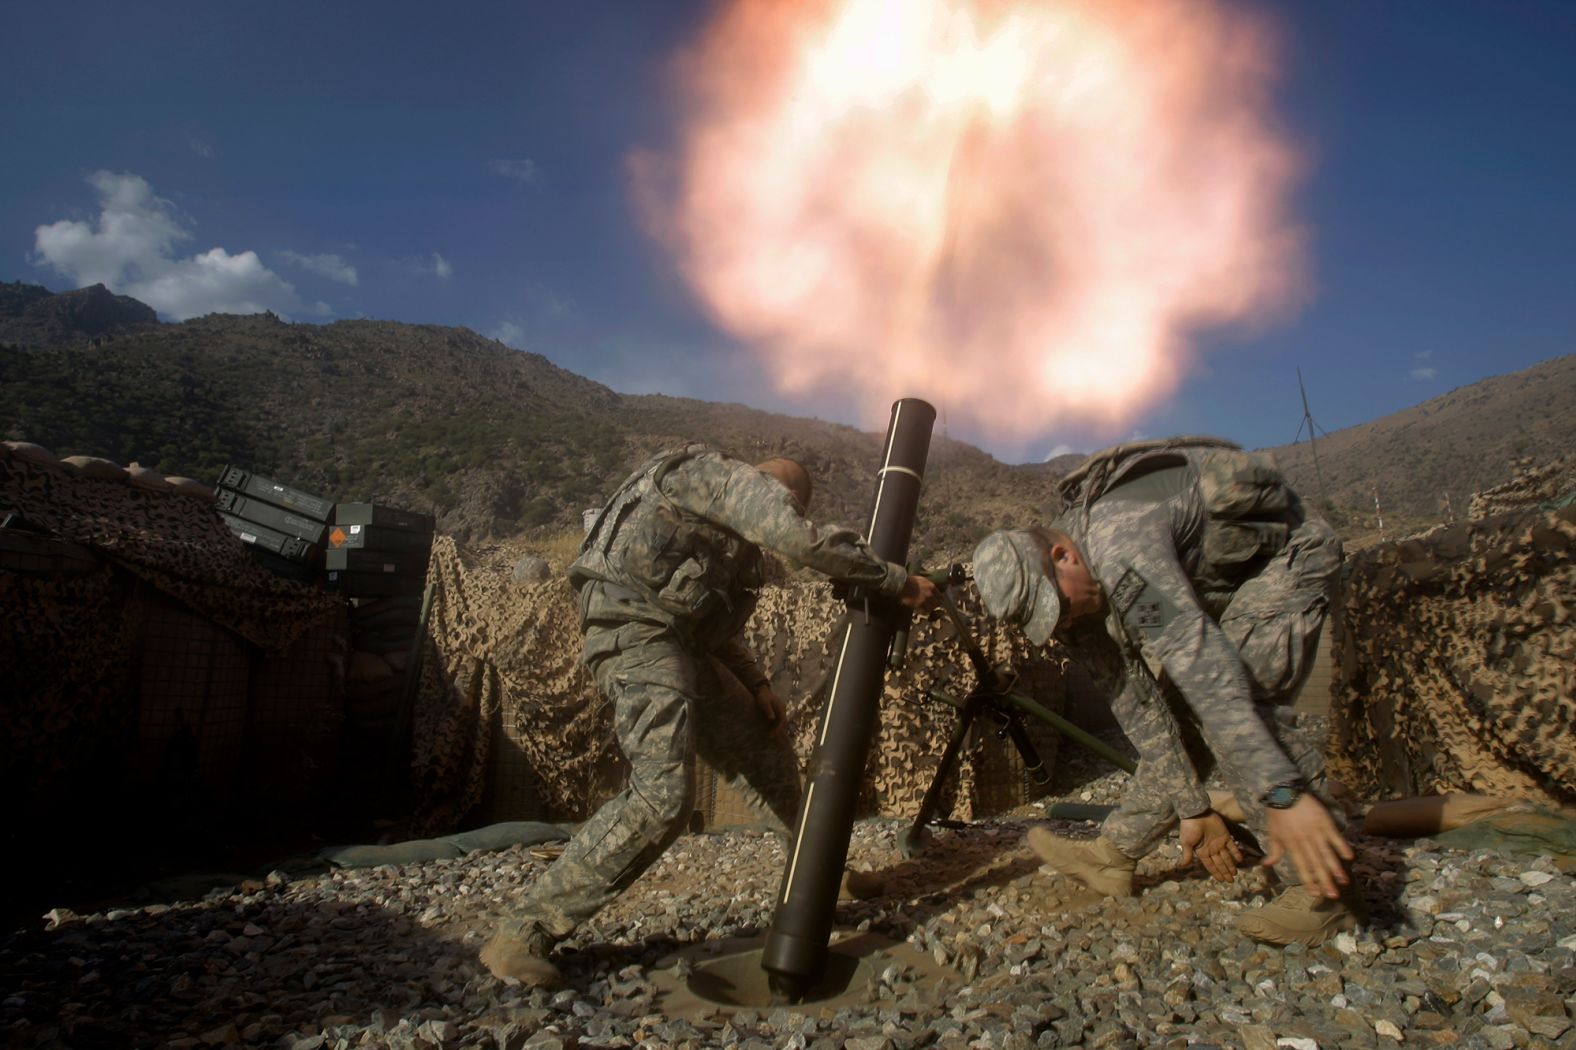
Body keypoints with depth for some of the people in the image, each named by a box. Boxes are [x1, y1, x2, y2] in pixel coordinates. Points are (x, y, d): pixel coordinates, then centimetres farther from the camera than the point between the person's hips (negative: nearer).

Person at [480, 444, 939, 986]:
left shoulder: (729, 534, 26)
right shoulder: (734, 478, -2)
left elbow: (714, 622, 26)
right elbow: (804, 541, -18)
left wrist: (758, 684, 15)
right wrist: (898, 581, -11)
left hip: (681, 645, 10)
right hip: (636, 630, -10)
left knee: (767, 754, 15)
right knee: (663, 795, -23)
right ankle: (524, 933, -16)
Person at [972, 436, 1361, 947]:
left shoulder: (1119, 549, -38)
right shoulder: (1063, 584, -9)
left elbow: (1201, 664, -45)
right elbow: (1133, 700, -6)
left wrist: (1284, 797, -47)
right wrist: (1191, 806, -6)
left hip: (1288, 554, -8)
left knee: (1229, 696, -24)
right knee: (1178, 704, 3)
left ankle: (1323, 890, -16)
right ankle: (1114, 854, 12)